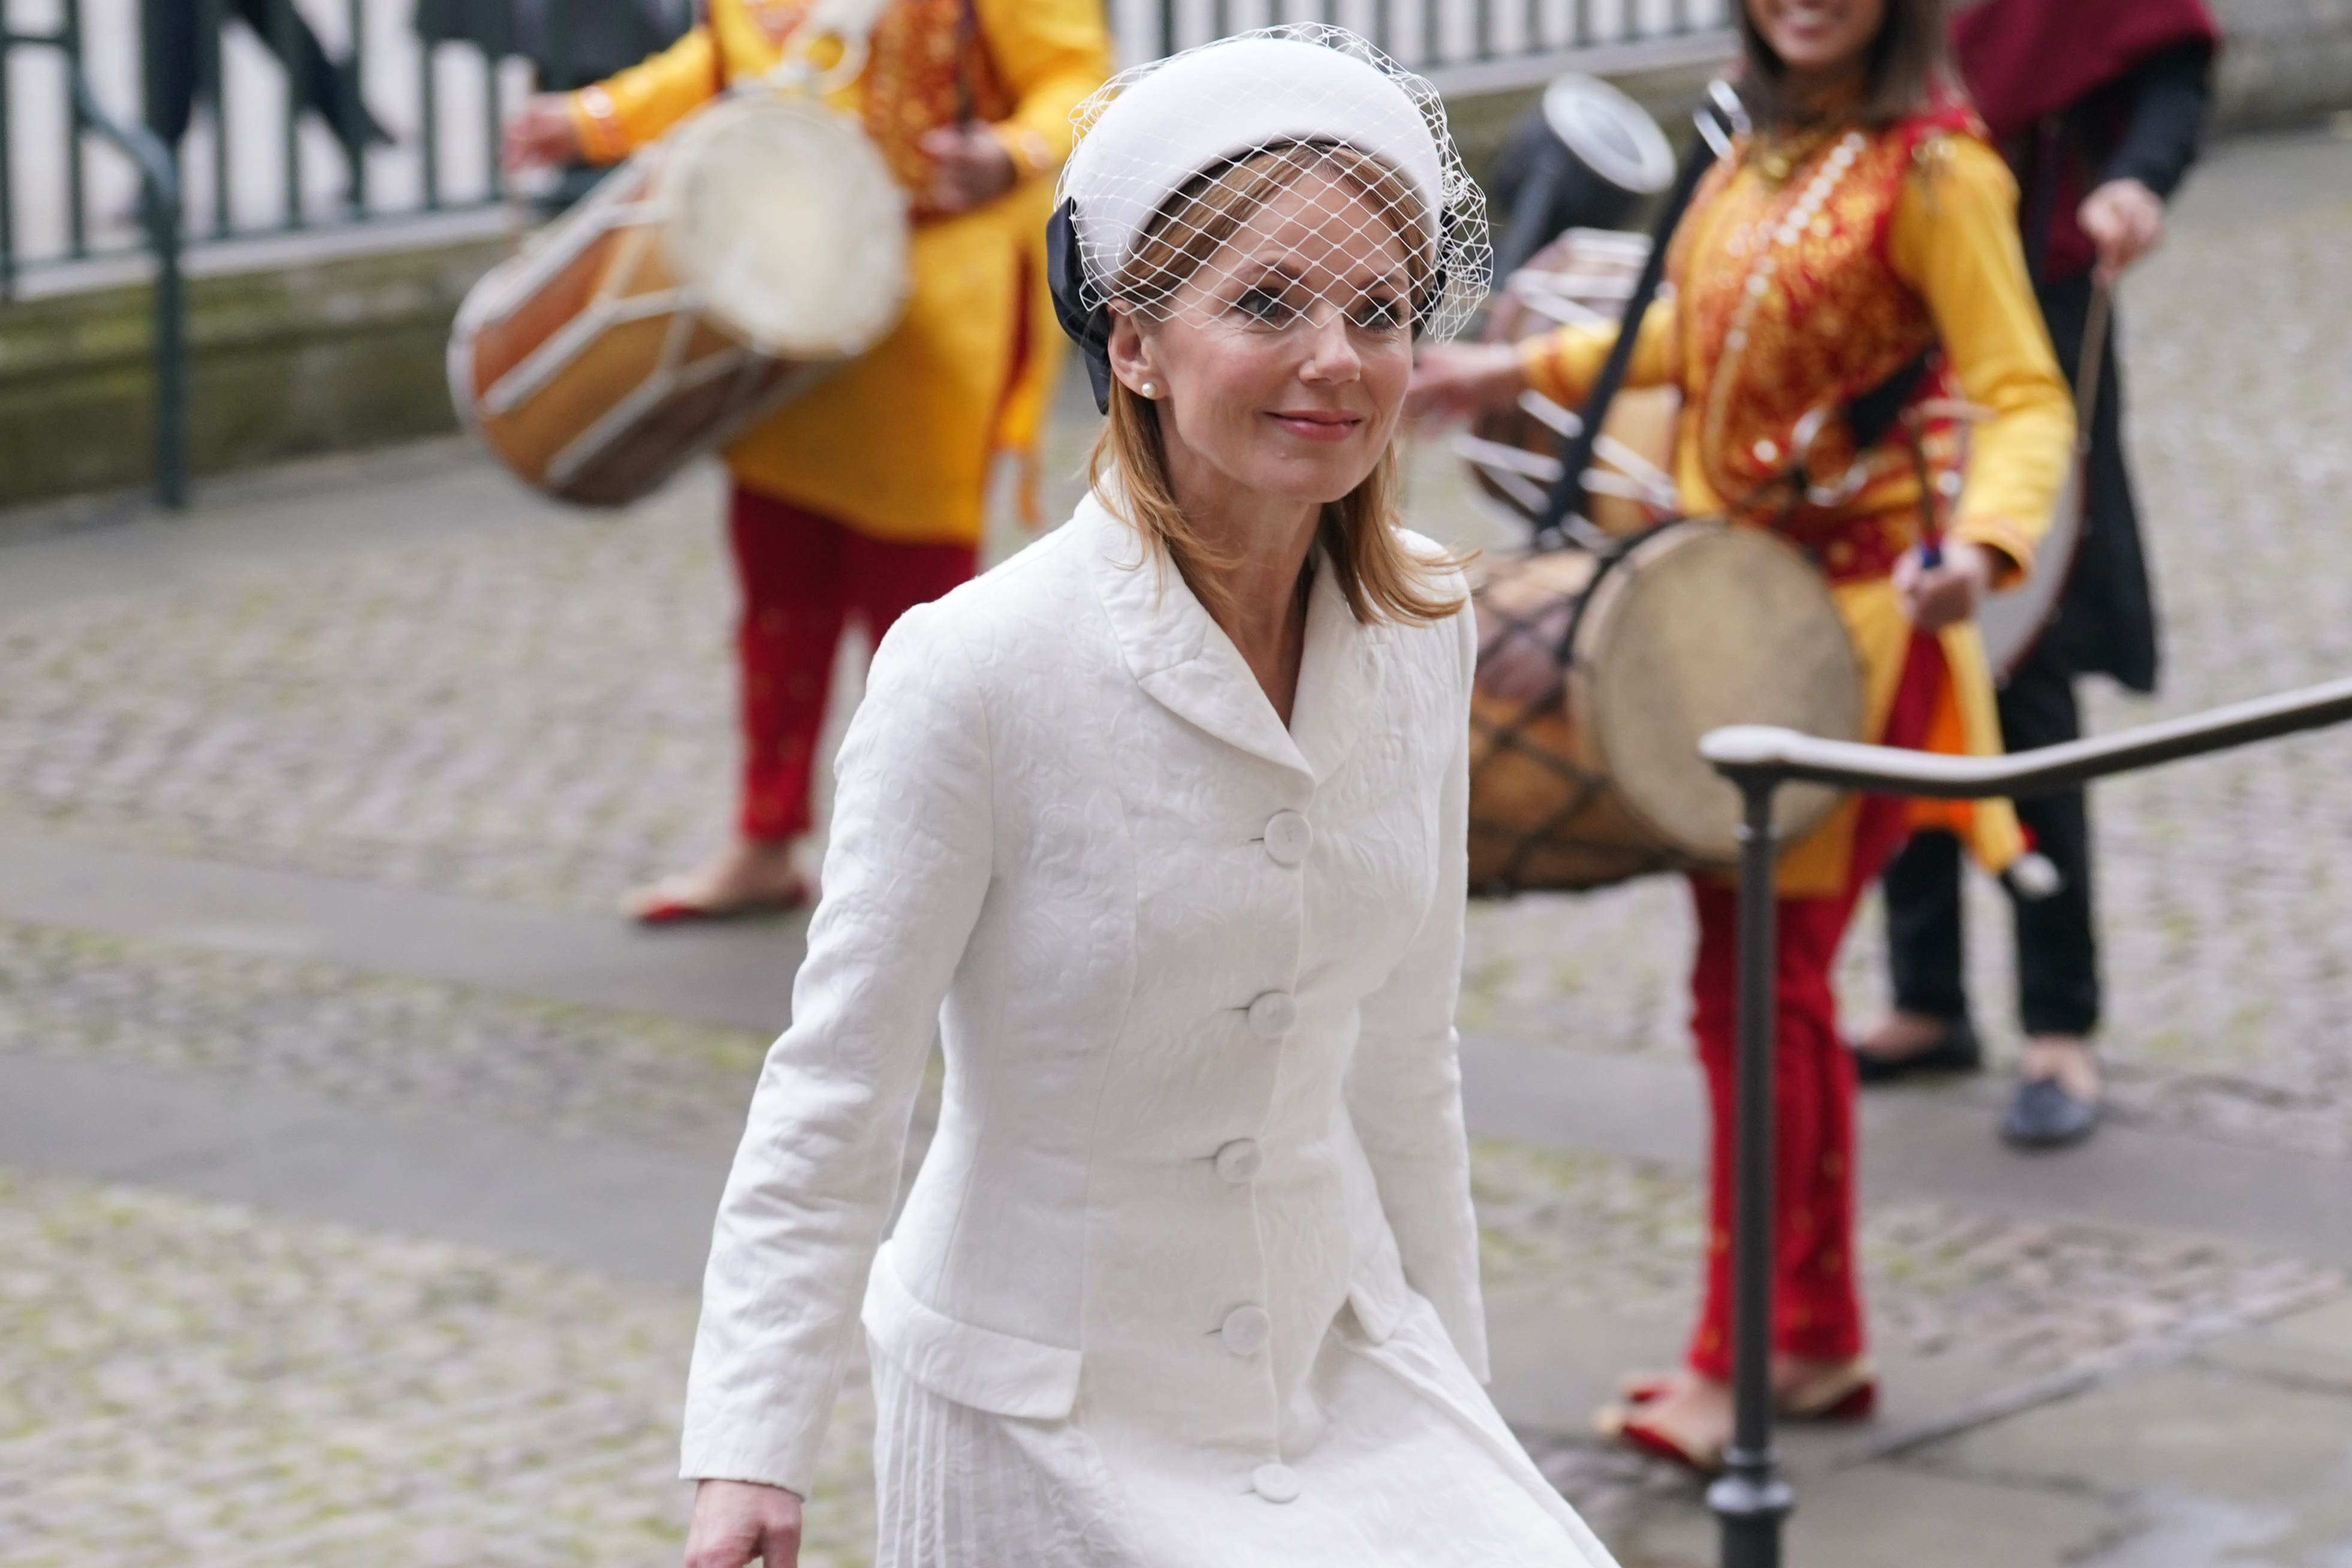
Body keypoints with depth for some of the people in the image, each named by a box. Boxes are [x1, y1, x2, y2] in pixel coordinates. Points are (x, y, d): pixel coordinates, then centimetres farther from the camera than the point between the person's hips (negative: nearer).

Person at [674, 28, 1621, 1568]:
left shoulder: (1421, 635, 0)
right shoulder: (977, 671, -18)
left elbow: (1403, 1067, 10)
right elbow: (835, 1093, -13)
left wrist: (1458, 1389, 14)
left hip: (1339, 1361, 6)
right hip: (1056, 1422, -5)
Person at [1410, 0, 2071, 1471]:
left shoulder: (1934, 170, -14)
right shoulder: (1766, 147, 10)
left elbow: (2026, 398, -20)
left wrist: (1981, 545, -37)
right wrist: (1532, 369, 28)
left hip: (1857, 614, -8)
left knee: (1763, 984, -6)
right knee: (1760, 982, 11)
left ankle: (1734, 1364, 2)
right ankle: (1821, 1339, 21)